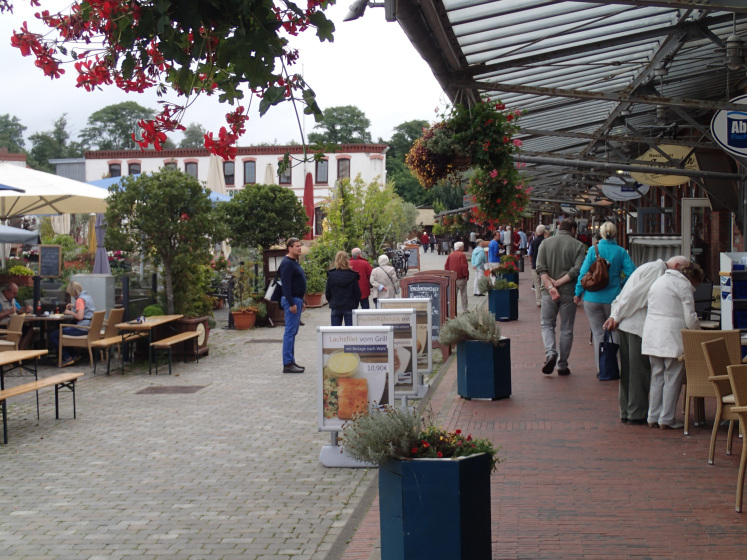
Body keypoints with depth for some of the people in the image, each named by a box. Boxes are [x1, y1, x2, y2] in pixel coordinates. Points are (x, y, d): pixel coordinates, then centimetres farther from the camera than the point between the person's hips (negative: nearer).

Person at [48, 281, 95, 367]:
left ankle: (67, 357, -5)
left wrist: (70, 312, -8)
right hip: (89, 327, 10)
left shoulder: (80, 299, -15)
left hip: (82, 329, -10)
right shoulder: (87, 296, 14)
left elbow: (80, 316, -24)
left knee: (52, 335, -7)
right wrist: (74, 306, 22)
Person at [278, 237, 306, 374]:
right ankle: (288, 364, -10)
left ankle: (291, 361, 17)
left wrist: (301, 302, 23)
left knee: (293, 332, 12)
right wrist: (291, 304, -24)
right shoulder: (287, 263, -14)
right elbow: (286, 285, -20)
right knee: (290, 331, -10)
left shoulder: (294, 262, 18)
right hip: (291, 300, -10)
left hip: (297, 300, 10)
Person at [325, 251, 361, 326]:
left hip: (335, 308, 1)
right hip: (350, 307, -1)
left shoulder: (331, 275, -4)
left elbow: (327, 293, 0)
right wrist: (355, 305, 9)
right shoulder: (352, 276, -7)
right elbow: (357, 293, -4)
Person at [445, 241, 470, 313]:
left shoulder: (450, 255, 8)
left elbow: (446, 266, 9)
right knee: (463, 294, 4)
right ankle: (465, 309, 7)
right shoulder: (462, 255, -11)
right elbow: (464, 266, -16)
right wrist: (466, 275, -6)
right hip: (461, 278, -5)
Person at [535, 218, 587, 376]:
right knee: (566, 329, 9)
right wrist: (559, 283, -10)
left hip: (548, 292, 1)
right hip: (569, 292, -1)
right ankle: (563, 365, 11)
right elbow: (577, 270, -14)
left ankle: (550, 353, -12)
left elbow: (541, 268, -7)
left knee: (547, 324, 13)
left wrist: (550, 286, -13)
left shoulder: (545, 243, 4)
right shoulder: (578, 246, -2)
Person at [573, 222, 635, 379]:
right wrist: (623, 288, 9)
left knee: (598, 333, 7)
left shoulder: (593, 250, -5)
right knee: (615, 333, 14)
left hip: (592, 298, 0)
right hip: (614, 298, 0)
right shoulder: (621, 252, -4)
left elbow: (583, 273, -6)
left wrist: (578, 293, 3)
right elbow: (631, 273, -9)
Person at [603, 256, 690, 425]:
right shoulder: (656, 269, -10)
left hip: (626, 324, 10)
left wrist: (615, 315, 9)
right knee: (640, 369, -3)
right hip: (638, 327, -10)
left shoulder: (653, 268, 23)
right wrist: (617, 317, -10)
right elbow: (635, 294, -15)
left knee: (627, 370, 12)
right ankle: (637, 414, 1)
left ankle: (626, 412, 17)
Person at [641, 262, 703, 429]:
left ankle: (653, 417, 13)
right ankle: (666, 419, 1)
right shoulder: (684, 285, -5)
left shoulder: (658, 281, 20)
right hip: (671, 337, -7)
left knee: (657, 377, 13)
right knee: (673, 378, 0)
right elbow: (690, 318, -8)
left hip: (651, 334, 7)